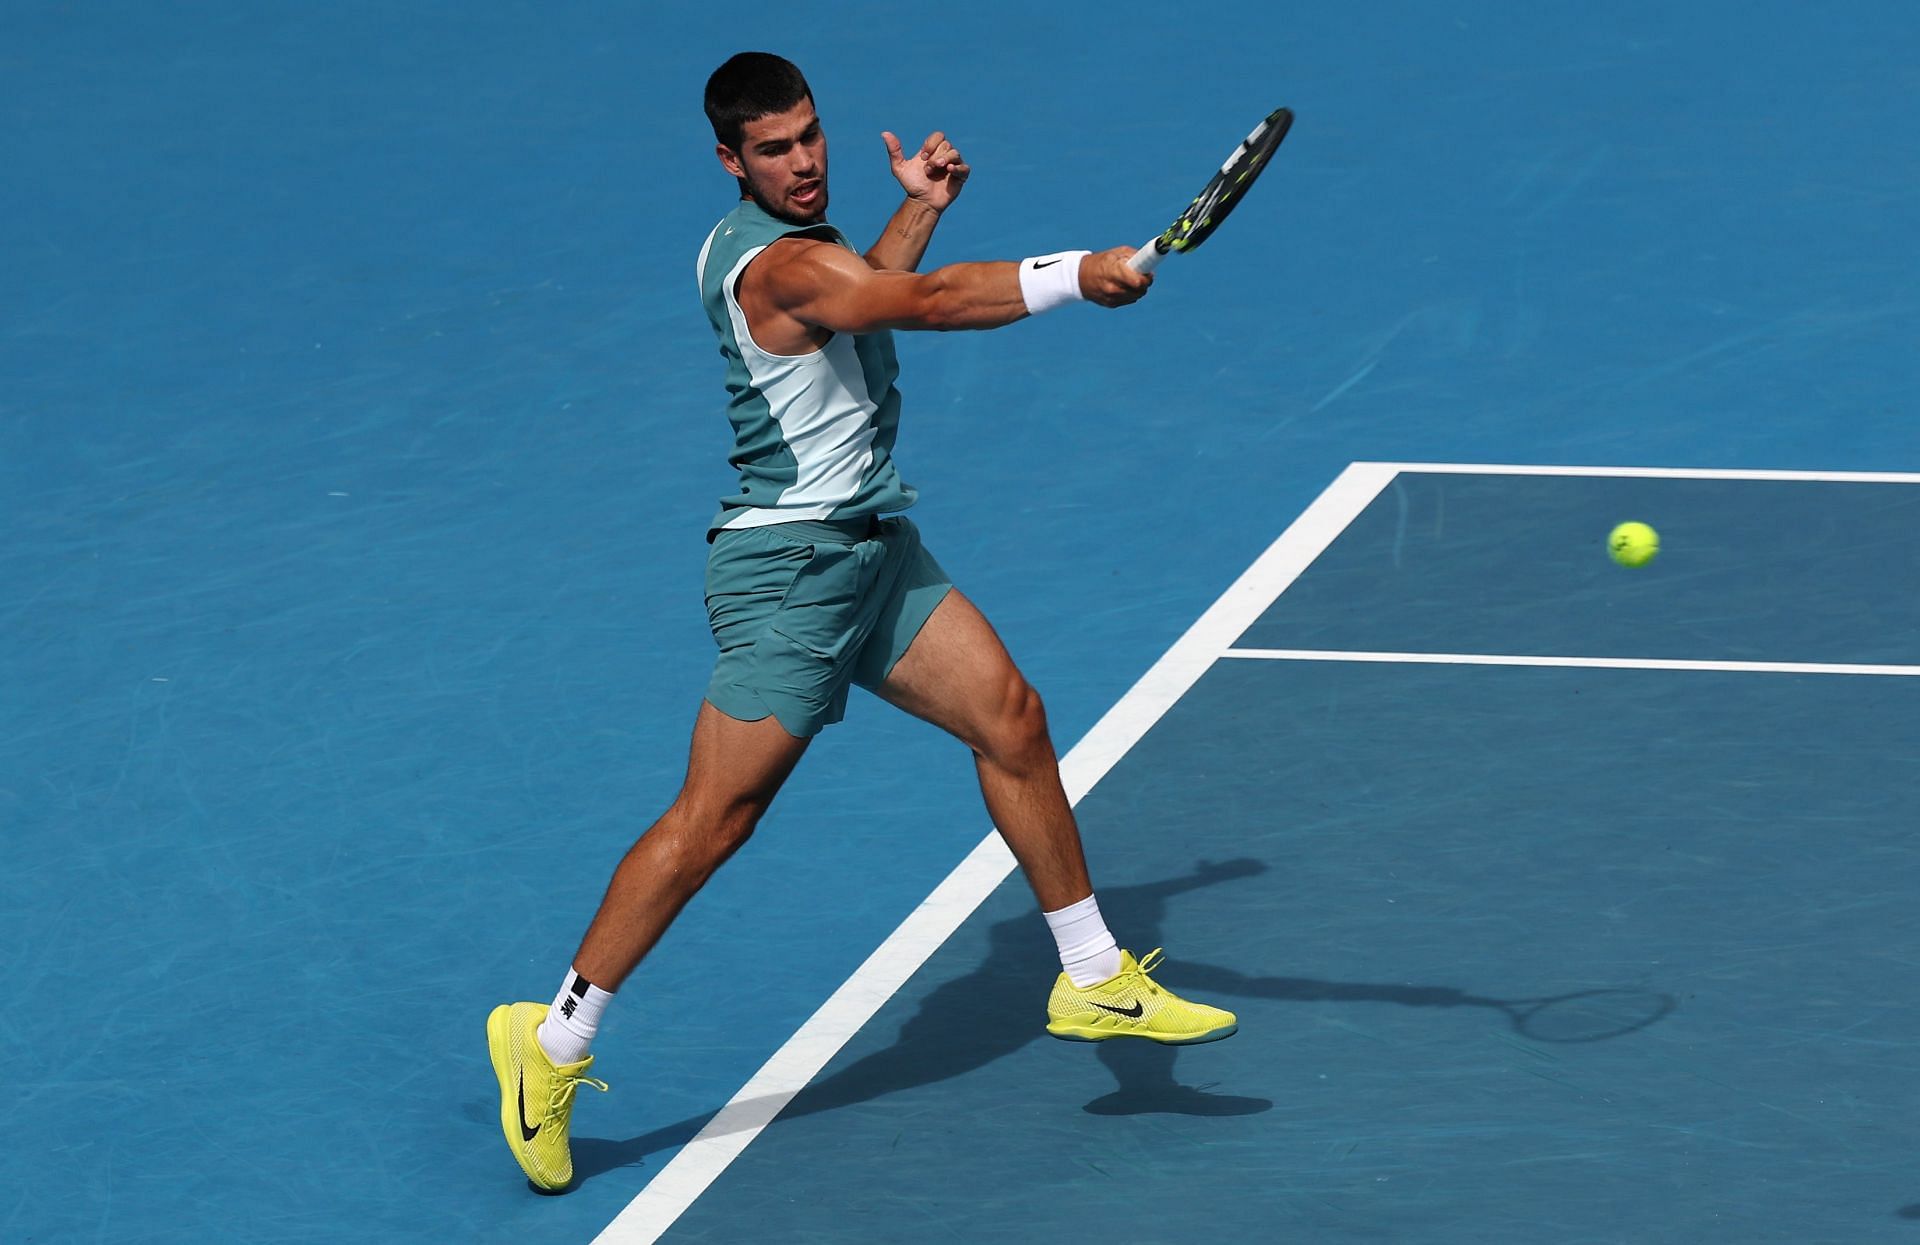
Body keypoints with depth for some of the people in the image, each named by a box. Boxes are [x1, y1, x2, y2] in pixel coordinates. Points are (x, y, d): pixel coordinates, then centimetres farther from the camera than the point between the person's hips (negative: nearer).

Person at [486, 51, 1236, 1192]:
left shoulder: (780, 242, 11)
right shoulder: (776, 265, -21)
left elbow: (869, 304, 32)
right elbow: (930, 303, -34)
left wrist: (919, 210, 20)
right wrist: (1079, 275, -39)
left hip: (874, 550, 10)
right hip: (789, 567, -10)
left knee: (1012, 719, 8)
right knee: (715, 819, -9)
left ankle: (1094, 980, 19)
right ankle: (554, 1046, -1)